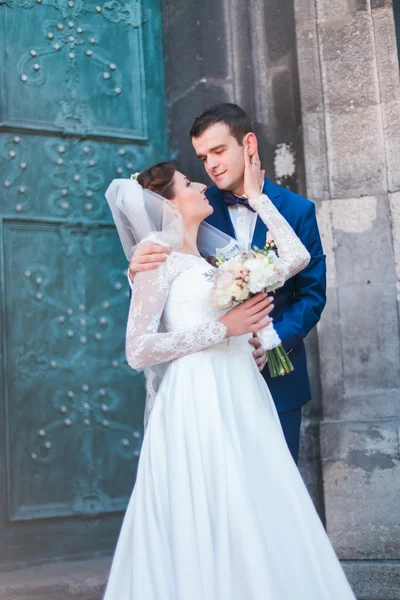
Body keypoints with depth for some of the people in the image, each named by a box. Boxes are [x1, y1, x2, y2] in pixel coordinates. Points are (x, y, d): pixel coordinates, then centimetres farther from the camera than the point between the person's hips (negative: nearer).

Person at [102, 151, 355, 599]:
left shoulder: (218, 261, 20)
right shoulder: (159, 257, 0)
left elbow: (296, 258, 16)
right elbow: (138, 351, -9)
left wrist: (256, 195, 19)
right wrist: (224, 327, -11)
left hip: (242, 401, 7)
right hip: (198, 403, -7)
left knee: (253, 525, 5)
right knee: (209, 530, -7)